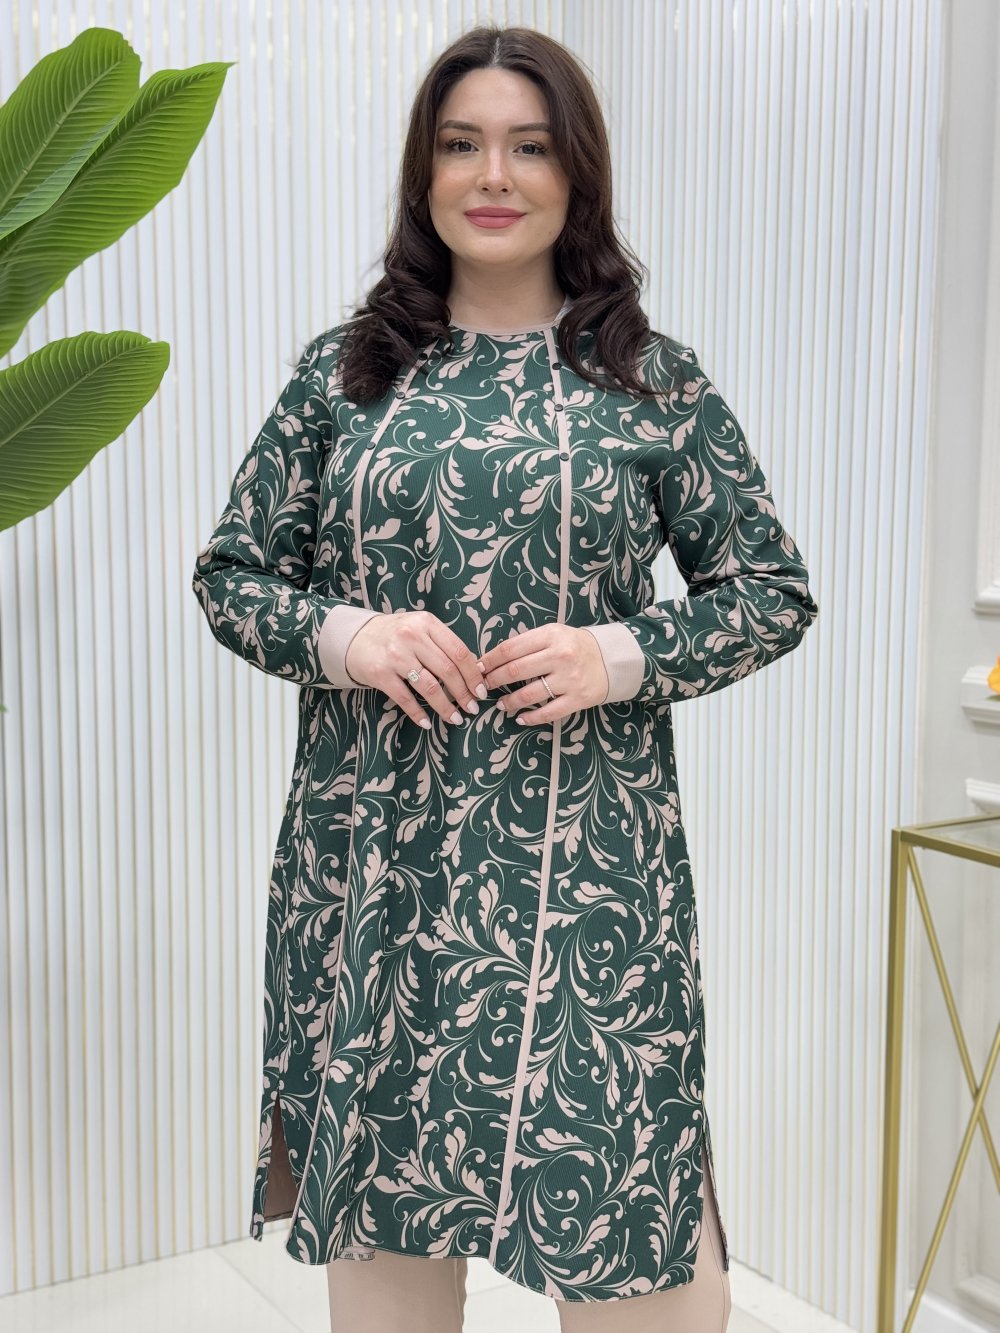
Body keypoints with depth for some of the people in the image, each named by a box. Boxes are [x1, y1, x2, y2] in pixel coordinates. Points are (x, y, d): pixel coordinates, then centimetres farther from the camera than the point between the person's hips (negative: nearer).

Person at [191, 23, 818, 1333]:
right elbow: (230, 571, 11)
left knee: (627, 1209, 0)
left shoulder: (655, 380, 4)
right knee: (380, 1174, 12)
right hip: (376, 848, 2)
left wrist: (622, 656, -11)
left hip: (586, 859, -1)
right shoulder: (344, 370, 7)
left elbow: (775, 591, 6)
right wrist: (341, 636, -10)